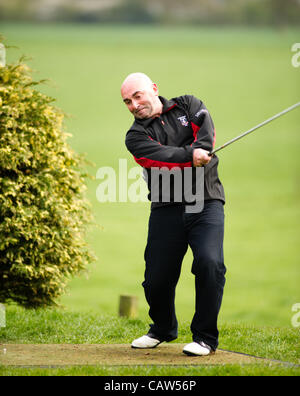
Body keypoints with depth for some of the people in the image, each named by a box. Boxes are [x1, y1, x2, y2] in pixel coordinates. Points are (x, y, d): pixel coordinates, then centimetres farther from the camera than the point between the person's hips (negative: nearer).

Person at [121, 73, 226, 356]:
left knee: (209, 263, -21)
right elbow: (161, 156, -12)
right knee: (157, 277, -2)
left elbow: (206, 131, -7)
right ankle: (163, 330, 29)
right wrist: (191, 157, -23)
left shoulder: (188, 105, 12)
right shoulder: (136, 136, 7)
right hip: (166, 209, 1)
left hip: (206, 203, -1)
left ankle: (205, 337, -6)